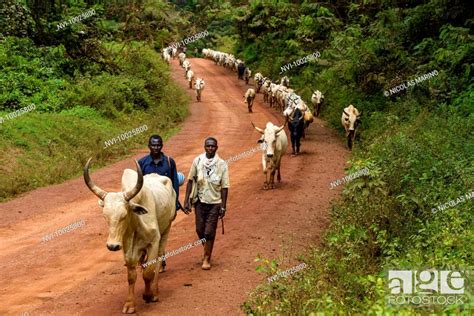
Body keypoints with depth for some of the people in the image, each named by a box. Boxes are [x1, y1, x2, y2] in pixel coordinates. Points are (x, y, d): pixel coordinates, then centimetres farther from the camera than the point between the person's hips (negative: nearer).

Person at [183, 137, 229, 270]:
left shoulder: (222, 164, -7)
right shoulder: (197, 161, -4)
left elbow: (224, 187, -5)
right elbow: (190, 180, 1)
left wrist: (223, 206, -7)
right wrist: (187, 200, -4)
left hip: (215, 203, -2)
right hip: (200, 201, 2)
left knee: (209, 232, -1)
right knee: (200, 230, 9)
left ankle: (207, 258, 14)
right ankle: (207, 250, 37)